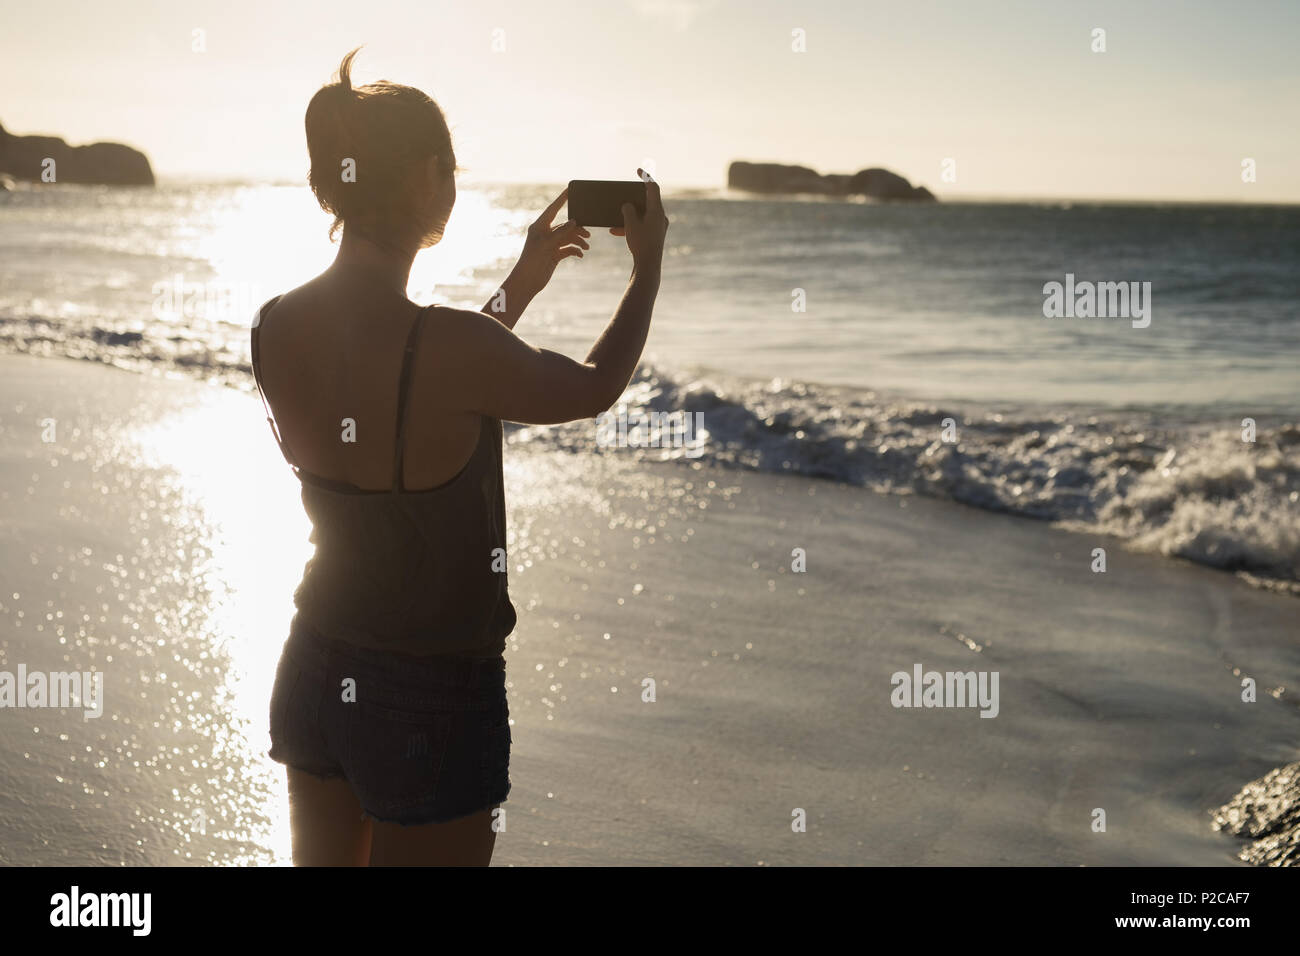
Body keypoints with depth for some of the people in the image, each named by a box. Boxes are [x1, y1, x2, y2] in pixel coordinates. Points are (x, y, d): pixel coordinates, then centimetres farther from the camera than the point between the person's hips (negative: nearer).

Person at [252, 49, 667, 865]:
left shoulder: (277, 330, -6)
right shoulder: (453, 347, -25)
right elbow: (596, 390, -5)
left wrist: (521, 285, 18)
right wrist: (648, 266, 10)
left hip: (315, 673, 7)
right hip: (433, 701, -6)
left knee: (325, 857, 21)